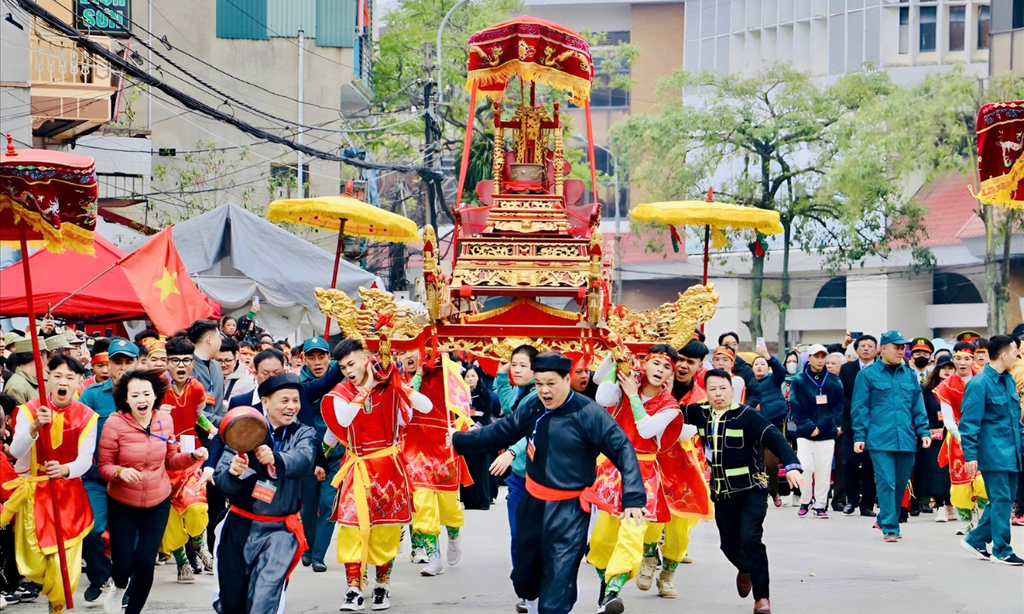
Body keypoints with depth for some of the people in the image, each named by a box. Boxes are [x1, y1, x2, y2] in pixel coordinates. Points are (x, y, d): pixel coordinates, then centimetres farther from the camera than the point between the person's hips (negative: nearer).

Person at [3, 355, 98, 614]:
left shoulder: (87, 417, -7)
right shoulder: (29, 410, -12)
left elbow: (85, 460, -13)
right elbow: (15, 452, -22)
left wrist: (65, 470, -35)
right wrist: (35, 427, -40)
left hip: (68, 493, 1)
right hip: (34, 491, -1)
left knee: (65, 561, 1)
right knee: (34, 564, 4)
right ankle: (46, 580, 41)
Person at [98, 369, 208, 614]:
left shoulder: (165, 420, -6)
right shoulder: (115, 423, -18)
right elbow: (104, 467, -12)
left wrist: (193, 456, -11)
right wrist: (120, 472, -33)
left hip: (158, 502, 3)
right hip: (122, 503, -2)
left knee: (145, 563, 3)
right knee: (123, 564, -2)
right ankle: (119, 588, 37)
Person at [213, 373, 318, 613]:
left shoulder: (304, 434, 2)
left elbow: (303, 459, -22)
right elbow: (220, 478, -8)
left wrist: (276, 459, -43)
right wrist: (232, 473, -33)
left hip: (278, 530, -2)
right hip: (240, 525, 2)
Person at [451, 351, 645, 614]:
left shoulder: (589, 413, -18)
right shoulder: (531, 407, -1)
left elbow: (623, 451, -18)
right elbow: (501, 432, 13)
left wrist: (633, 497, -26)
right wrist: (460, 440, 16)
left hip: (569, 509, -6)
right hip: (533, 502, 6)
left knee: (558, 581, -8)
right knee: (523, 572, 19)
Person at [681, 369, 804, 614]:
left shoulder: (746, 415, -15)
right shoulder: (701, 413, 0)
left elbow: (774, 438, -23)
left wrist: (791, 466, -37)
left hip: (751, 490, -5)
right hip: (722, 493, 5)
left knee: (750, 539, -19)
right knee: (729, 544, 9)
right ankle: (745, 569, 44)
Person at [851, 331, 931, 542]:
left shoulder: (910, 375, 14)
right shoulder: (868, 374, 1)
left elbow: (918, 407, 16)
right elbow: (859, 408, 0)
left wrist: (923, 431, 7)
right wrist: (859, 436, -6)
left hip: (906, 440, 4)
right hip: (880, 439, -4)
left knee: (901, 484, 9)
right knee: (886, 483, -10)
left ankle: (888, 521, 25)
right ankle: (889, 528, -8)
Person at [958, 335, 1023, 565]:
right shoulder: (979, 384, -14)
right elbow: (969, 422, -14)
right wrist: (970, 455, -17)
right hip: (993, 452, -8)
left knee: (1004, 499, 11)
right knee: (1001, 499, -4)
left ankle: (975, 540, 22)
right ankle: (1001, 551, 4)